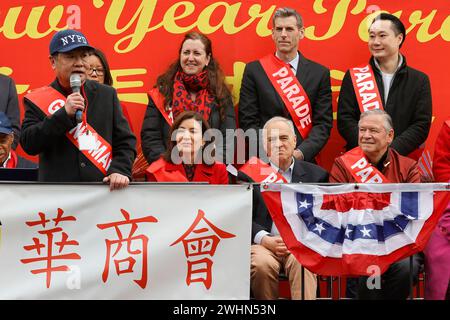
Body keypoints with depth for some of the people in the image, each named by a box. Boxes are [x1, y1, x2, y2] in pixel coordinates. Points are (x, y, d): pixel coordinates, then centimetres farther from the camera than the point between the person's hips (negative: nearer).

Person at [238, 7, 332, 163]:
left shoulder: (319, 73, 4)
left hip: (304, 161, 1)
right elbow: (248, 121, -1)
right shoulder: (254, 70, 3)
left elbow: (324, 123, -1)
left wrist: (300, 153, -16)